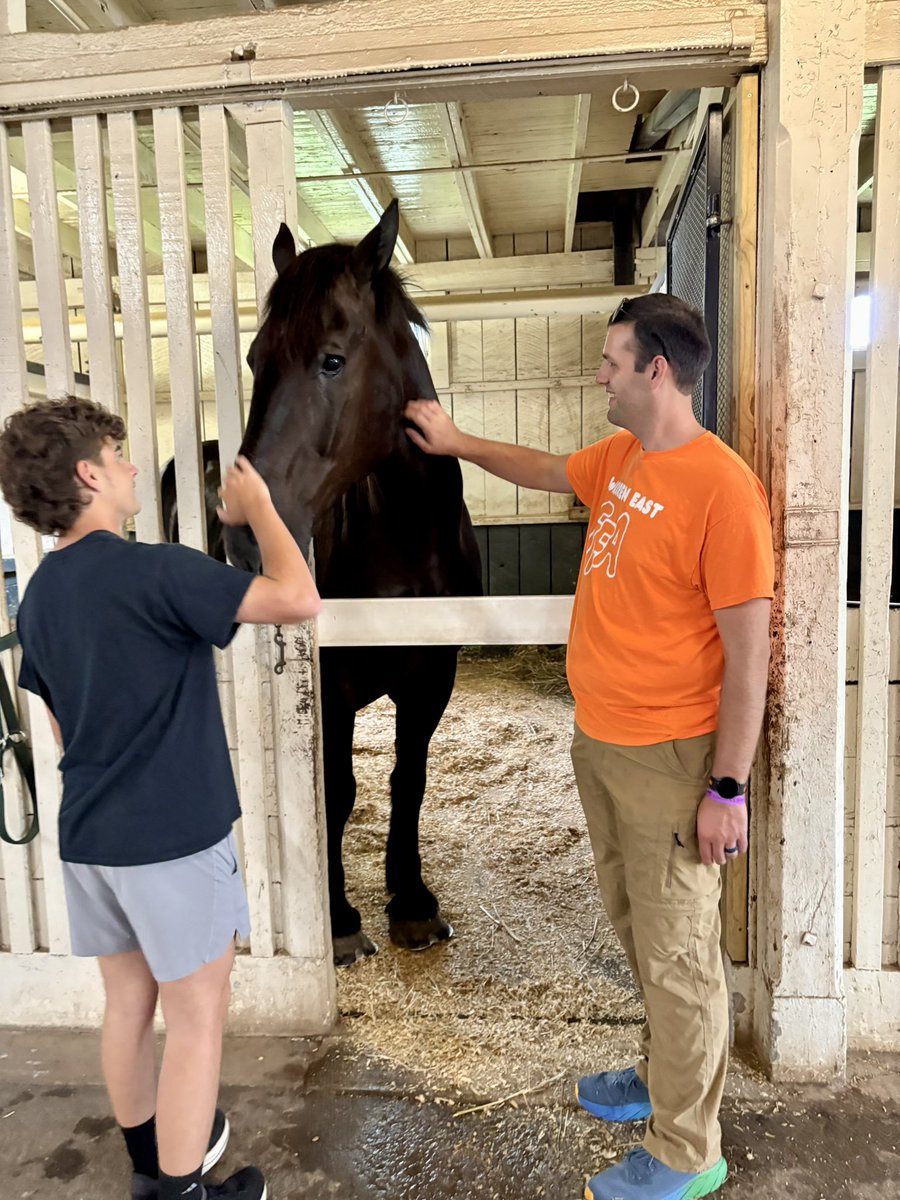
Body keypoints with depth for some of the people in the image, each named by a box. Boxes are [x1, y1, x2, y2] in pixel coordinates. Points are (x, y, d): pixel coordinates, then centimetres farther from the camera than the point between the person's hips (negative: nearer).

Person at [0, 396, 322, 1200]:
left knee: (128, 1001, 22)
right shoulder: (150, 571, -20)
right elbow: (299, 598, -25)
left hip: (90, 836, 8)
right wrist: (258, 508, -10)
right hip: (175, 836, -8)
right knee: (196, 1019, 8)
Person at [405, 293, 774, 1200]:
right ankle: (663, 1076, 45)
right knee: (638, 932, 23)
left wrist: (728, 788, -17)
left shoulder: (721, 486, -20)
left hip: (667, 762, -8)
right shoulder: (619, 458, 5)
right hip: (597, 743, 8)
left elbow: (747, 654, -19)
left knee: (677, 955, 8)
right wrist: (456, 442, 31)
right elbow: (547, 471, 28)